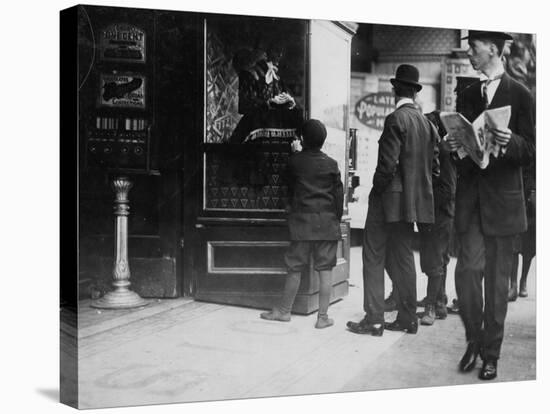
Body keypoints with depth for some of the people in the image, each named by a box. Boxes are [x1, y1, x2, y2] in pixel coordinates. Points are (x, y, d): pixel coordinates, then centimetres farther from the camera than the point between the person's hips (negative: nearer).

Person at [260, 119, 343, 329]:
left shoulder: (294, 161, -1)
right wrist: (336, 219, 12)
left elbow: (289, 188, 9)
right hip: (326, 221, 0)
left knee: (295, 268, 6)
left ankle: (284, 310, 17)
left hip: (301, 219, 0)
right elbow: (338, 194, 4)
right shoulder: (331, 164, 1)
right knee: (325, 269, 2)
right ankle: (323, 316, 4)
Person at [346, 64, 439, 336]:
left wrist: (377, 189, -7)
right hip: (414, 199, 7)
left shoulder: (396, 119, -14)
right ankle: (407, 318, 17)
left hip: (391, 199, -7)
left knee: (374, 257, 0)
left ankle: (374, 319, -1)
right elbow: (432, 163, 12)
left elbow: (388, 164, -19)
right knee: (402, 258, 14)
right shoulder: (426, 122, 8)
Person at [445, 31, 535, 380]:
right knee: (467, 269, -6)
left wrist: (511, 142, -24)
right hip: (471, 196, 3)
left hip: (503, 198, -3)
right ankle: (474, 340, 15)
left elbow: (532, 151, -4)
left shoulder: (520, 95, -2)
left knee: (497, 279, 4)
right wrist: (455, 146, -3)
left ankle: (491, 354, 16)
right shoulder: (469, 94, 13)